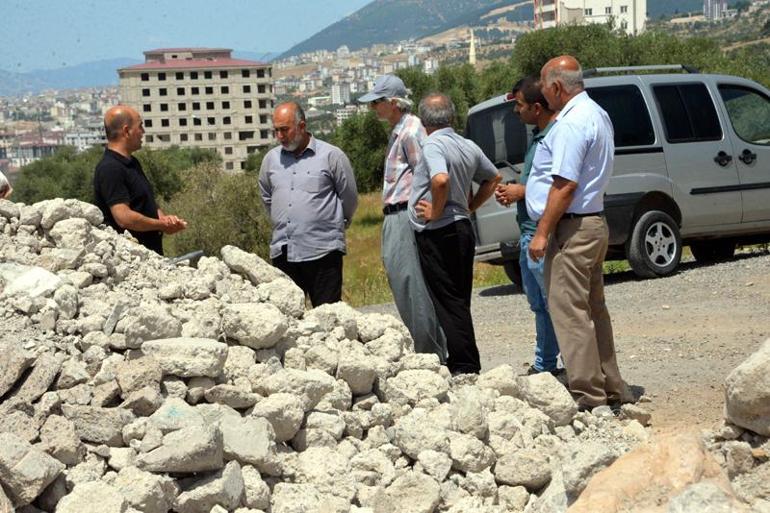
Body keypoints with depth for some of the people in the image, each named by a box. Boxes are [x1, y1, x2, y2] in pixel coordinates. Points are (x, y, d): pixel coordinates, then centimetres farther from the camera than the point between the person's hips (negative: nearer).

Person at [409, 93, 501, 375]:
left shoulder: (432, 145, -15)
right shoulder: (469, 146, 10)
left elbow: (441, 179, -33)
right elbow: (493, 178, 23)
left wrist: (436, 212, -19)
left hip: (437, 233, -8)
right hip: (462, 228, 8)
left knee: (448, 302, -4)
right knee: (459, 301, 14)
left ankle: (466, 368, -3)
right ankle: (460, 363, 20)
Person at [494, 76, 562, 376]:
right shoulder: (538, 136, 15)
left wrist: (523, 192, -16)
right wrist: (512, 191, 9)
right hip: (529, 232, 11)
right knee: (539, 304, 18)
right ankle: (544, 365, 28)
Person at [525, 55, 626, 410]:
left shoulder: (570, 124, -18)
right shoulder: (597, 115, 16)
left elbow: (565, 185, -23)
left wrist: (542, 232, -19)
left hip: (571, 228, -10)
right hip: (595, 222, 10)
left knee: (568, 311, -6)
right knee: (593, 308, 15)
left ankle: (587, 395, -4)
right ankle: (610, 387, 21)